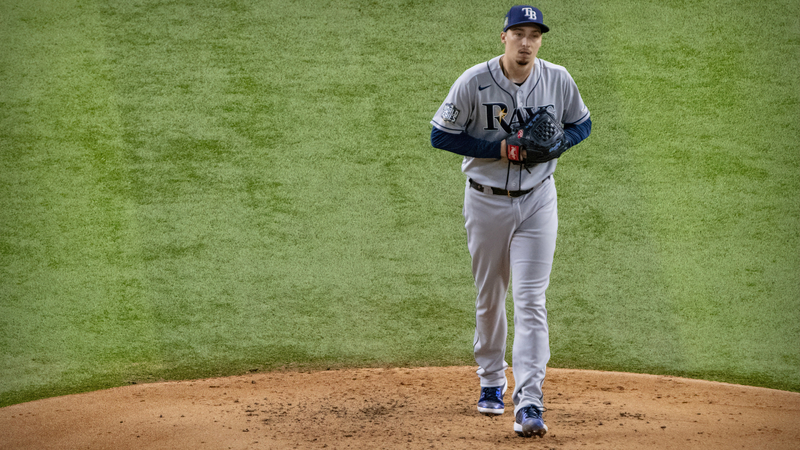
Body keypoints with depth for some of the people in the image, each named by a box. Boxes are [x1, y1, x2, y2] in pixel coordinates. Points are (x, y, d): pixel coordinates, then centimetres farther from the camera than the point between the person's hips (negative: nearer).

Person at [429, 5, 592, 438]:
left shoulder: (558, 80, -6)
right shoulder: (474, 82, -13)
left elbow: (581, 125, 9)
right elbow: (440, 134, -10)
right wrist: (499, 149, -19)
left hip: (537, 200, 0)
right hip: (486, 201, 0)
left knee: (530, 300, -9)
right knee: (489, 297, 13)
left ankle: (529, 402, -13)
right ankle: (491, 381, 34)